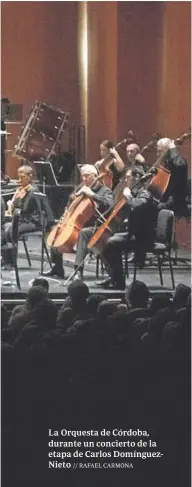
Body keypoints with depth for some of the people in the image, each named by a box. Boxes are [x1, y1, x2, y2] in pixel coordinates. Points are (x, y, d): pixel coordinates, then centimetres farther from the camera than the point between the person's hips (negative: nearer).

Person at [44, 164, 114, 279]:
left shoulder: (105, 190, 0)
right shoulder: (83, 190, 20)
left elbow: (108, 204, -22)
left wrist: (92, 194, -21)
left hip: (96, 227, -8)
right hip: (80, 224, 8)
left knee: (83, 232, -39)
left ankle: (79, 269, -43)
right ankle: (57, 267, -1)